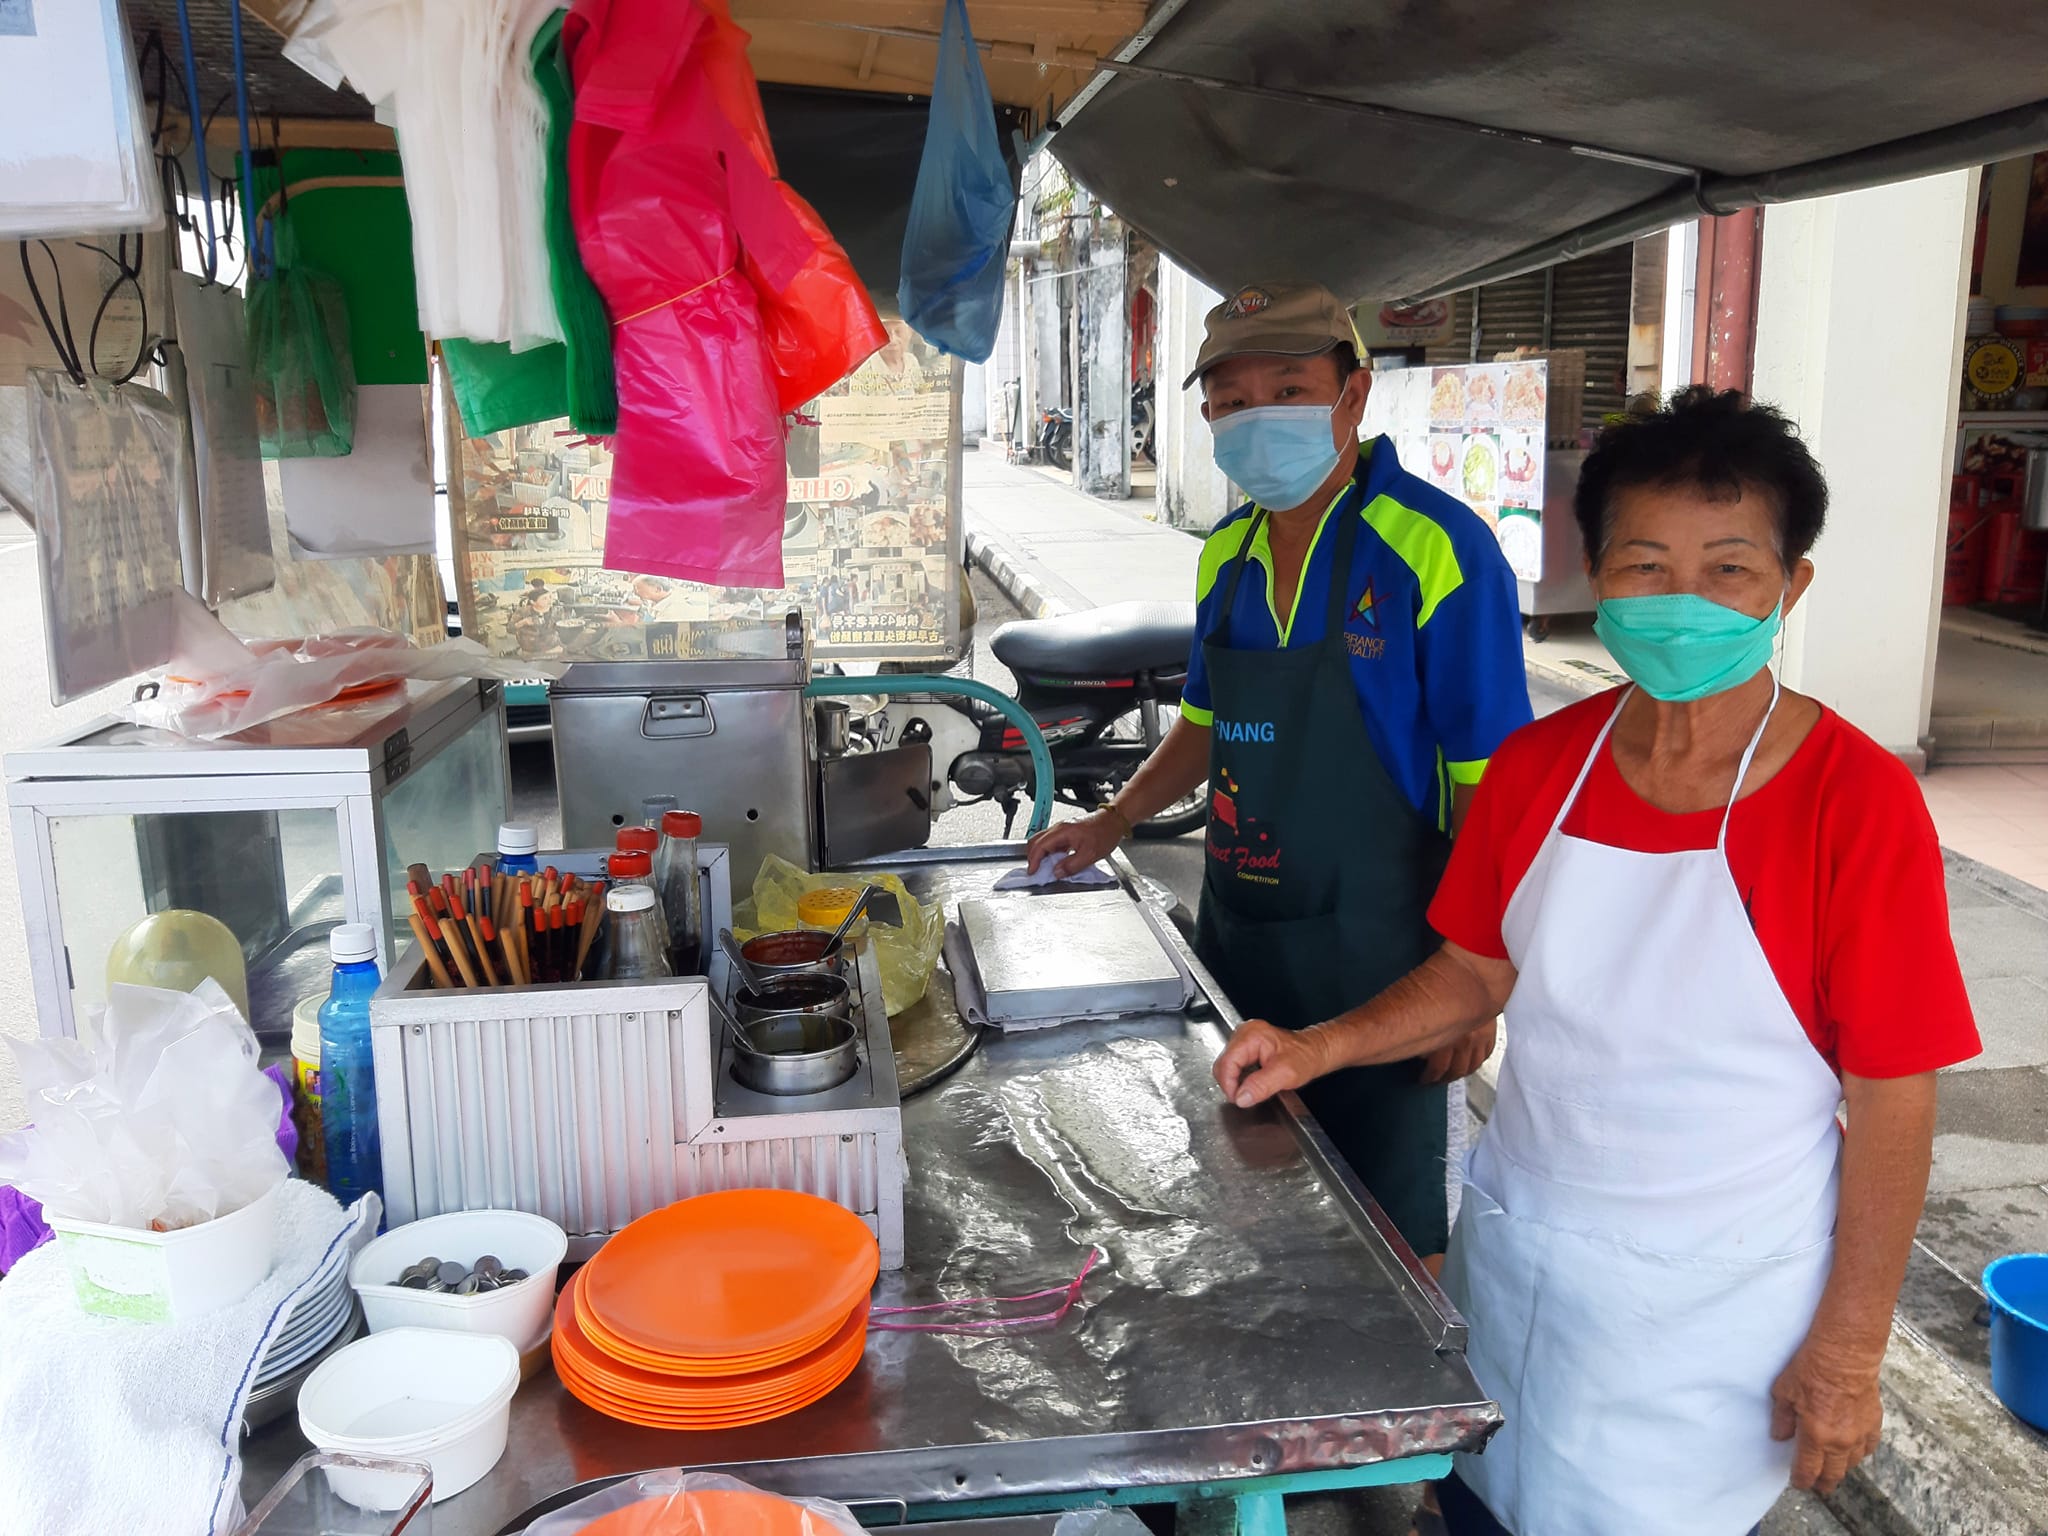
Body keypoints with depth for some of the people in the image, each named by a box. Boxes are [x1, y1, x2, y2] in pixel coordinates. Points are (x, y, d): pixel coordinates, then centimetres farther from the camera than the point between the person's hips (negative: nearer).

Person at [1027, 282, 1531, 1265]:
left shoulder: (1438, 548, -16)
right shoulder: (1227, 554, 5)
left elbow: (1489, 785, -15)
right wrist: (1111, 825, 10)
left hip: (1375, 958, -6)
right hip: (1236, 933, 6)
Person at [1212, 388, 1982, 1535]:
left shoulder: (1858, 802, -18)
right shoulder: (1539, 766, -4)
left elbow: (1893, 1102, -13)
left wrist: (1848, 1352, -10)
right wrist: (1317, 1049, -6)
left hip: (1710, 1309, -4)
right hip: (1513, 1257, 5)